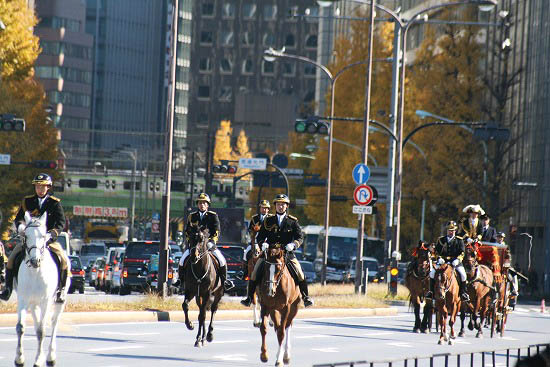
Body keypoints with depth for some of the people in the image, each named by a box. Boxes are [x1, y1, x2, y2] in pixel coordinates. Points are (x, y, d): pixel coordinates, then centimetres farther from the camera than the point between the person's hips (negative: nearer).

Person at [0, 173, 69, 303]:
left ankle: (61, 290, -10)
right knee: (12, 257, -16)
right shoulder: (27, 201, 8)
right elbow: (18, 219, 10)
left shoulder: (55, 203, 1)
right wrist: (20, 226, -15)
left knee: (63, 259, -23)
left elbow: (61, 222, -4)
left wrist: (52, 234, -23)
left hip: (49, 239, -2)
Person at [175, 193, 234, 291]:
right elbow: (187, 231, 14)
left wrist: (211, 241, -16)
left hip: (209, 244, -1)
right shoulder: (192, 216, 10)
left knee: (222, 261, -20)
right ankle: (181, 279, 2)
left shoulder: (213, 216, 4)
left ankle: (224, 280, -2)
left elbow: (217, 232, -1)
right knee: (183, 260, -17)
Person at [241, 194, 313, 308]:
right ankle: (249, 297, -1)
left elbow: (300, 237, 1)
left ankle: (305, 297, 3)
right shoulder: (268, 221, 10)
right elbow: (260, 236, 11)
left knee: (299, 274, -12)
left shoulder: (293, 221, 6)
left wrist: (293, 244, -20)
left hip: (287, 253, -1)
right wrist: (263, 243, -11)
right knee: (255, 273, -10)